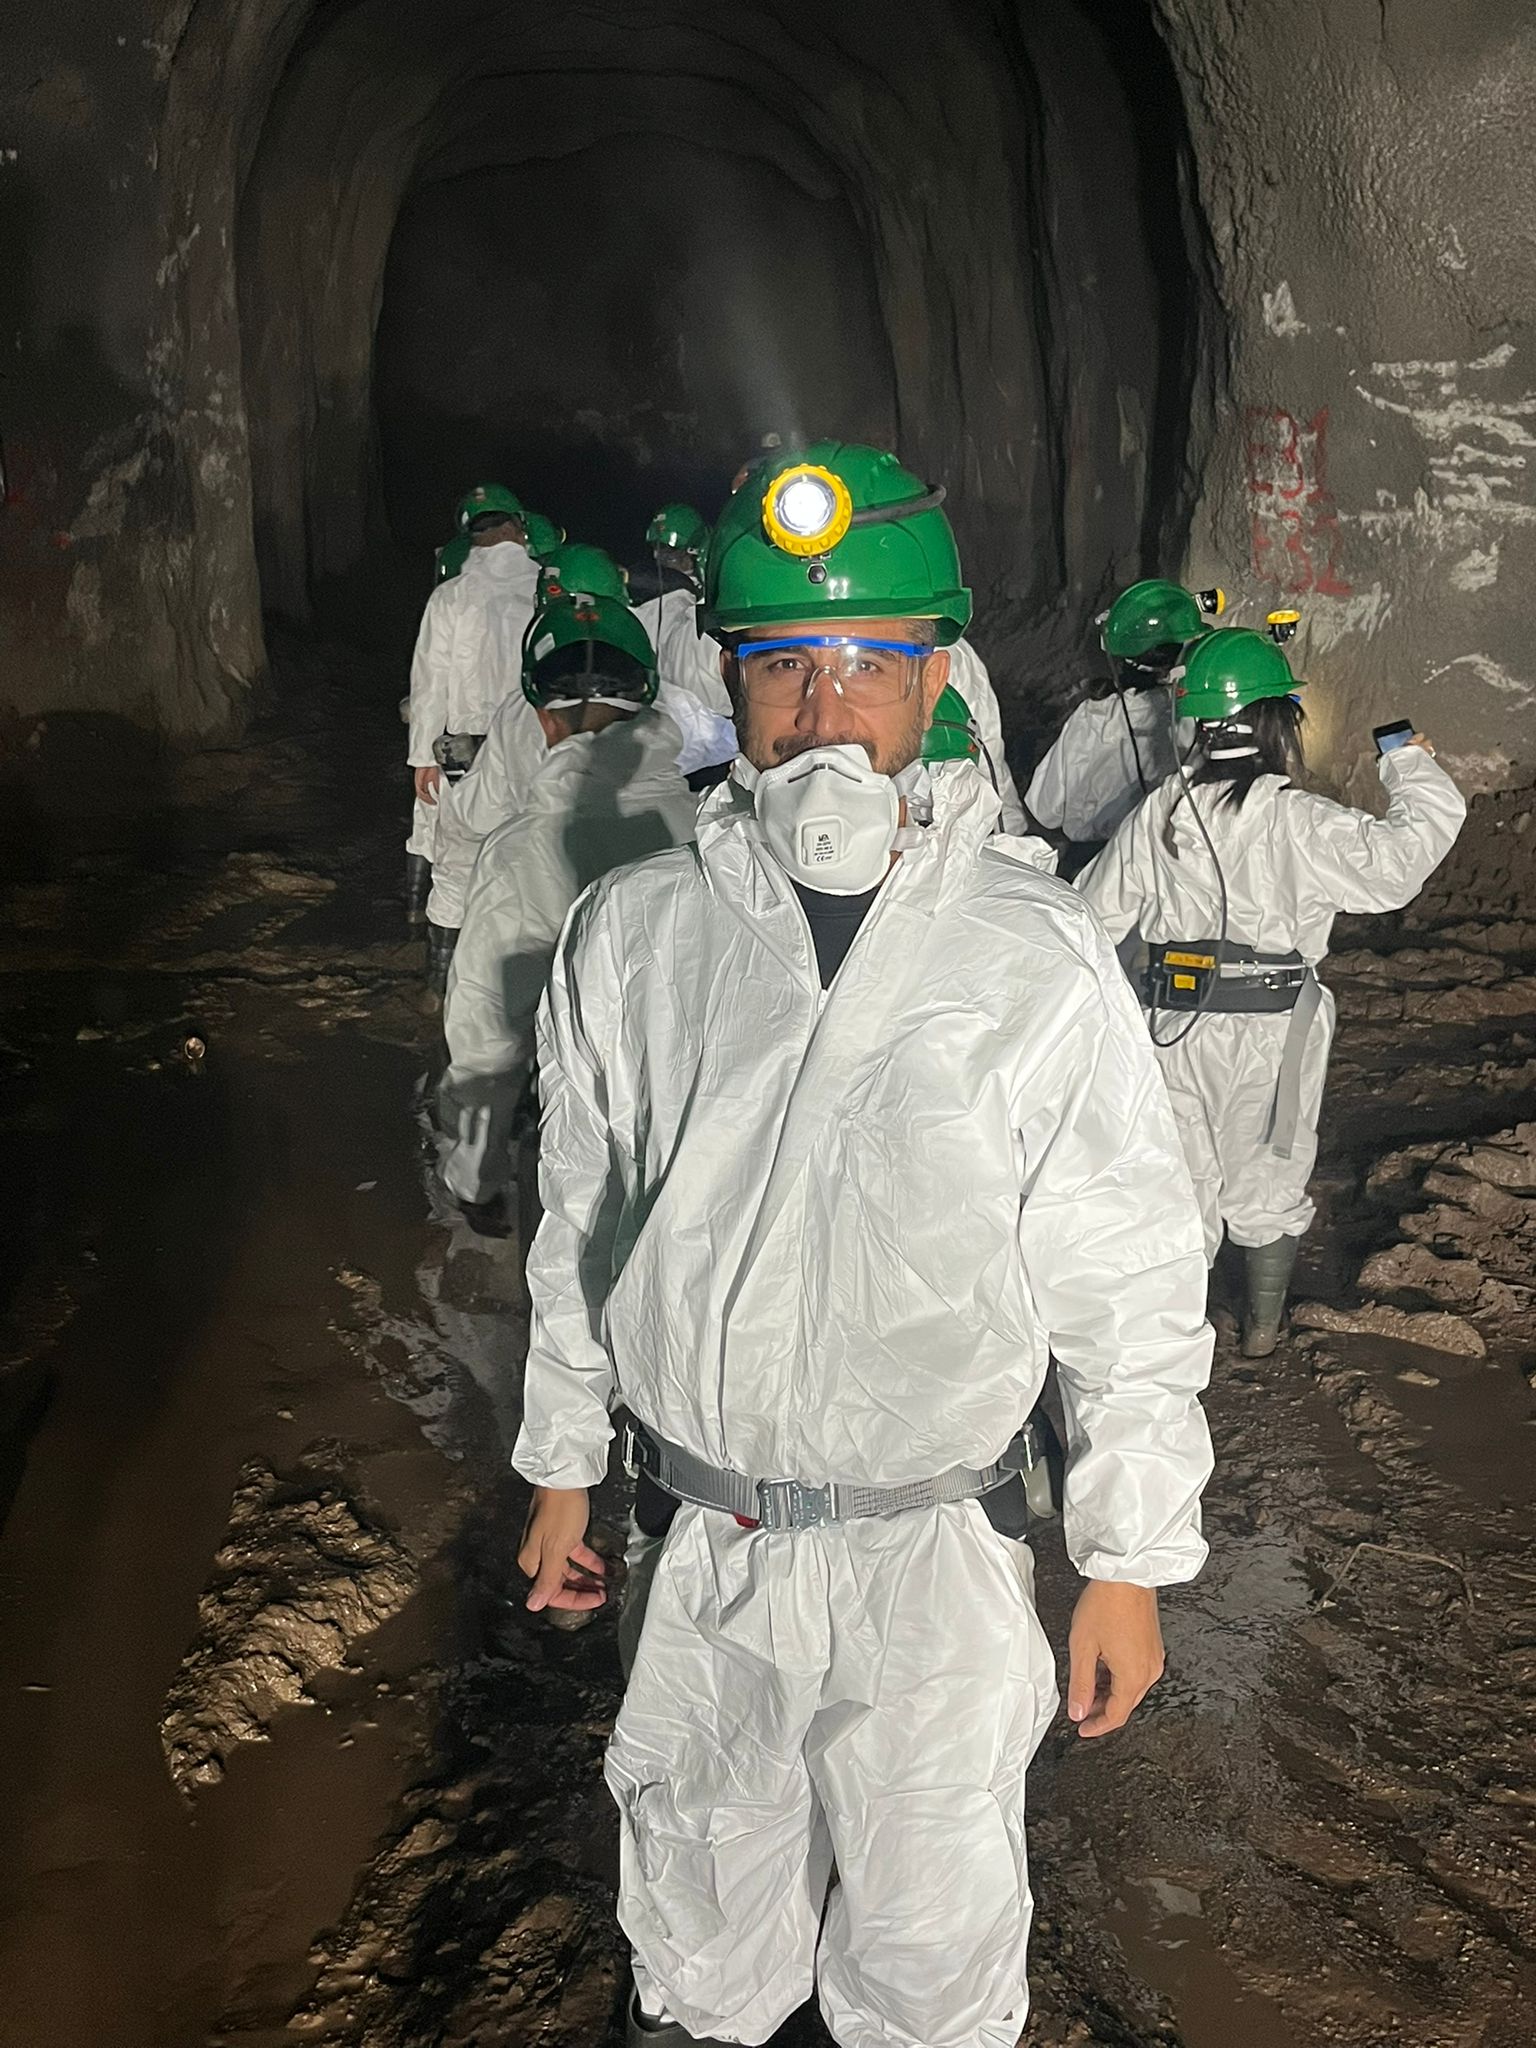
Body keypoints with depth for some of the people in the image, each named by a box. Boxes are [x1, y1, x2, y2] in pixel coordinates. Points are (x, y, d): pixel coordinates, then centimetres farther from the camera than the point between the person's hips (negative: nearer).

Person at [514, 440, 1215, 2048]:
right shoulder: (631, 933, -5)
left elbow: (1132, 1291, -7)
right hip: (699, 1542, 3)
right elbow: (578, 1225, 7)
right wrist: (562, 1468, 12)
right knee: (700, 1901, 25)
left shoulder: (1039, 962, -13)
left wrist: (1129, 1565, -3)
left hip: (939, 1547, -2)